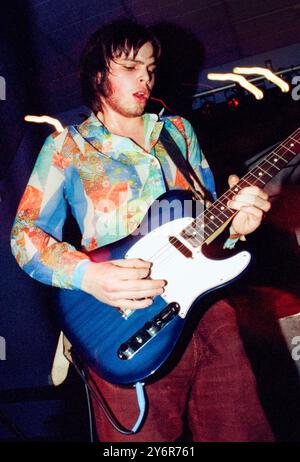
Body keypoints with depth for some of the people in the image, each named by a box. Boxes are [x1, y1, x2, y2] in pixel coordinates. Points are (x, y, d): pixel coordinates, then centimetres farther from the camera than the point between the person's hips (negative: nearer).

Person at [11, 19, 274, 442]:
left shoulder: (179, 131, 17)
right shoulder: (67, 145, 6)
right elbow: (26, 234, 0)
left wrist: (233, 220, -5)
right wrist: (88, 276, -19)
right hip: (130, 326, -3)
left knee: (245, 431, 6)